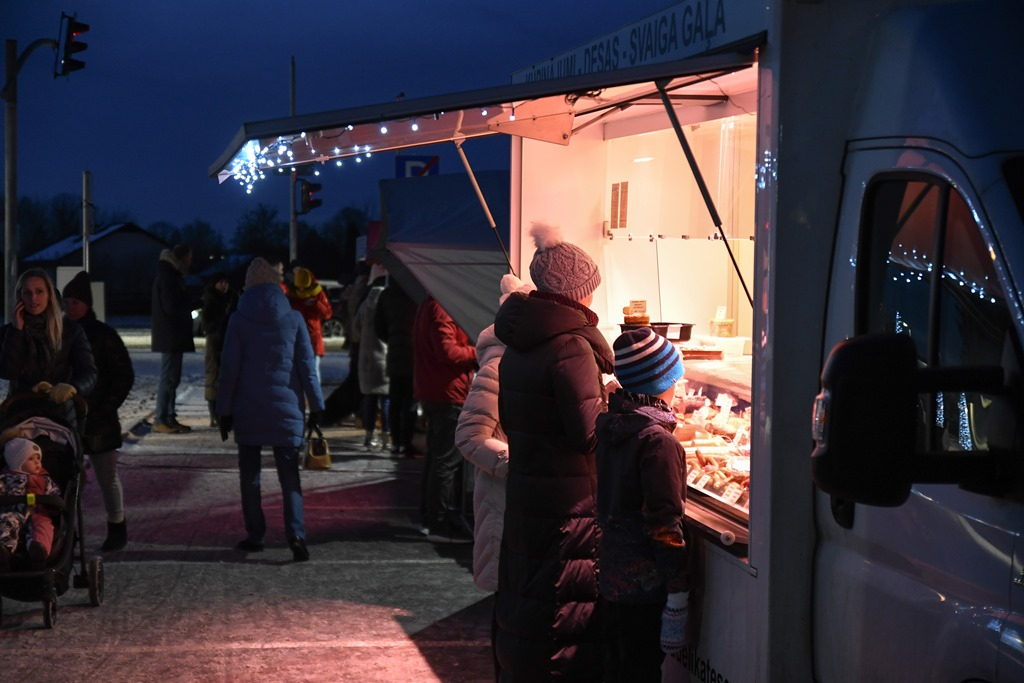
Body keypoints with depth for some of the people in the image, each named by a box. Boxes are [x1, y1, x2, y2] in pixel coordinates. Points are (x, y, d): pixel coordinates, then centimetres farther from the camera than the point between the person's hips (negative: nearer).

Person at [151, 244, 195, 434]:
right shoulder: (167, 276, -15)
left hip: (173, 335, 10)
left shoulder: (171, 274, 17)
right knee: (168, 378, -9)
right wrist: (189, 303, -4)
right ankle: (160, 420, -8)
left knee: (172, 378, 13)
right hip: (170, 336, -10)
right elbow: (172, 306, -20)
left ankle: (169, 418, 17)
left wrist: (186, 302, 7)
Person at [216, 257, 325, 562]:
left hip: (248, 410, 0)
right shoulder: (293, 319, -1)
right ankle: (295, 533, -14)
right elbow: (306, 366, 1)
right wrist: (316, 406, 7)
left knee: (249, 474, 10)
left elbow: (229, 370, -2)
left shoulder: (238, 320, -3)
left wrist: (224, 411, 4)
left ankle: (255, 535, 11)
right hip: (286, 409, 1)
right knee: (289, 474, 3)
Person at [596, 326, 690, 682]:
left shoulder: (608, 424, 4)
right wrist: (678, 592, -17)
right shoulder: (658, 441, -19)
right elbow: (665, 522, -20)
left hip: (609, 575, 7)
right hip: (645, 584, -7)